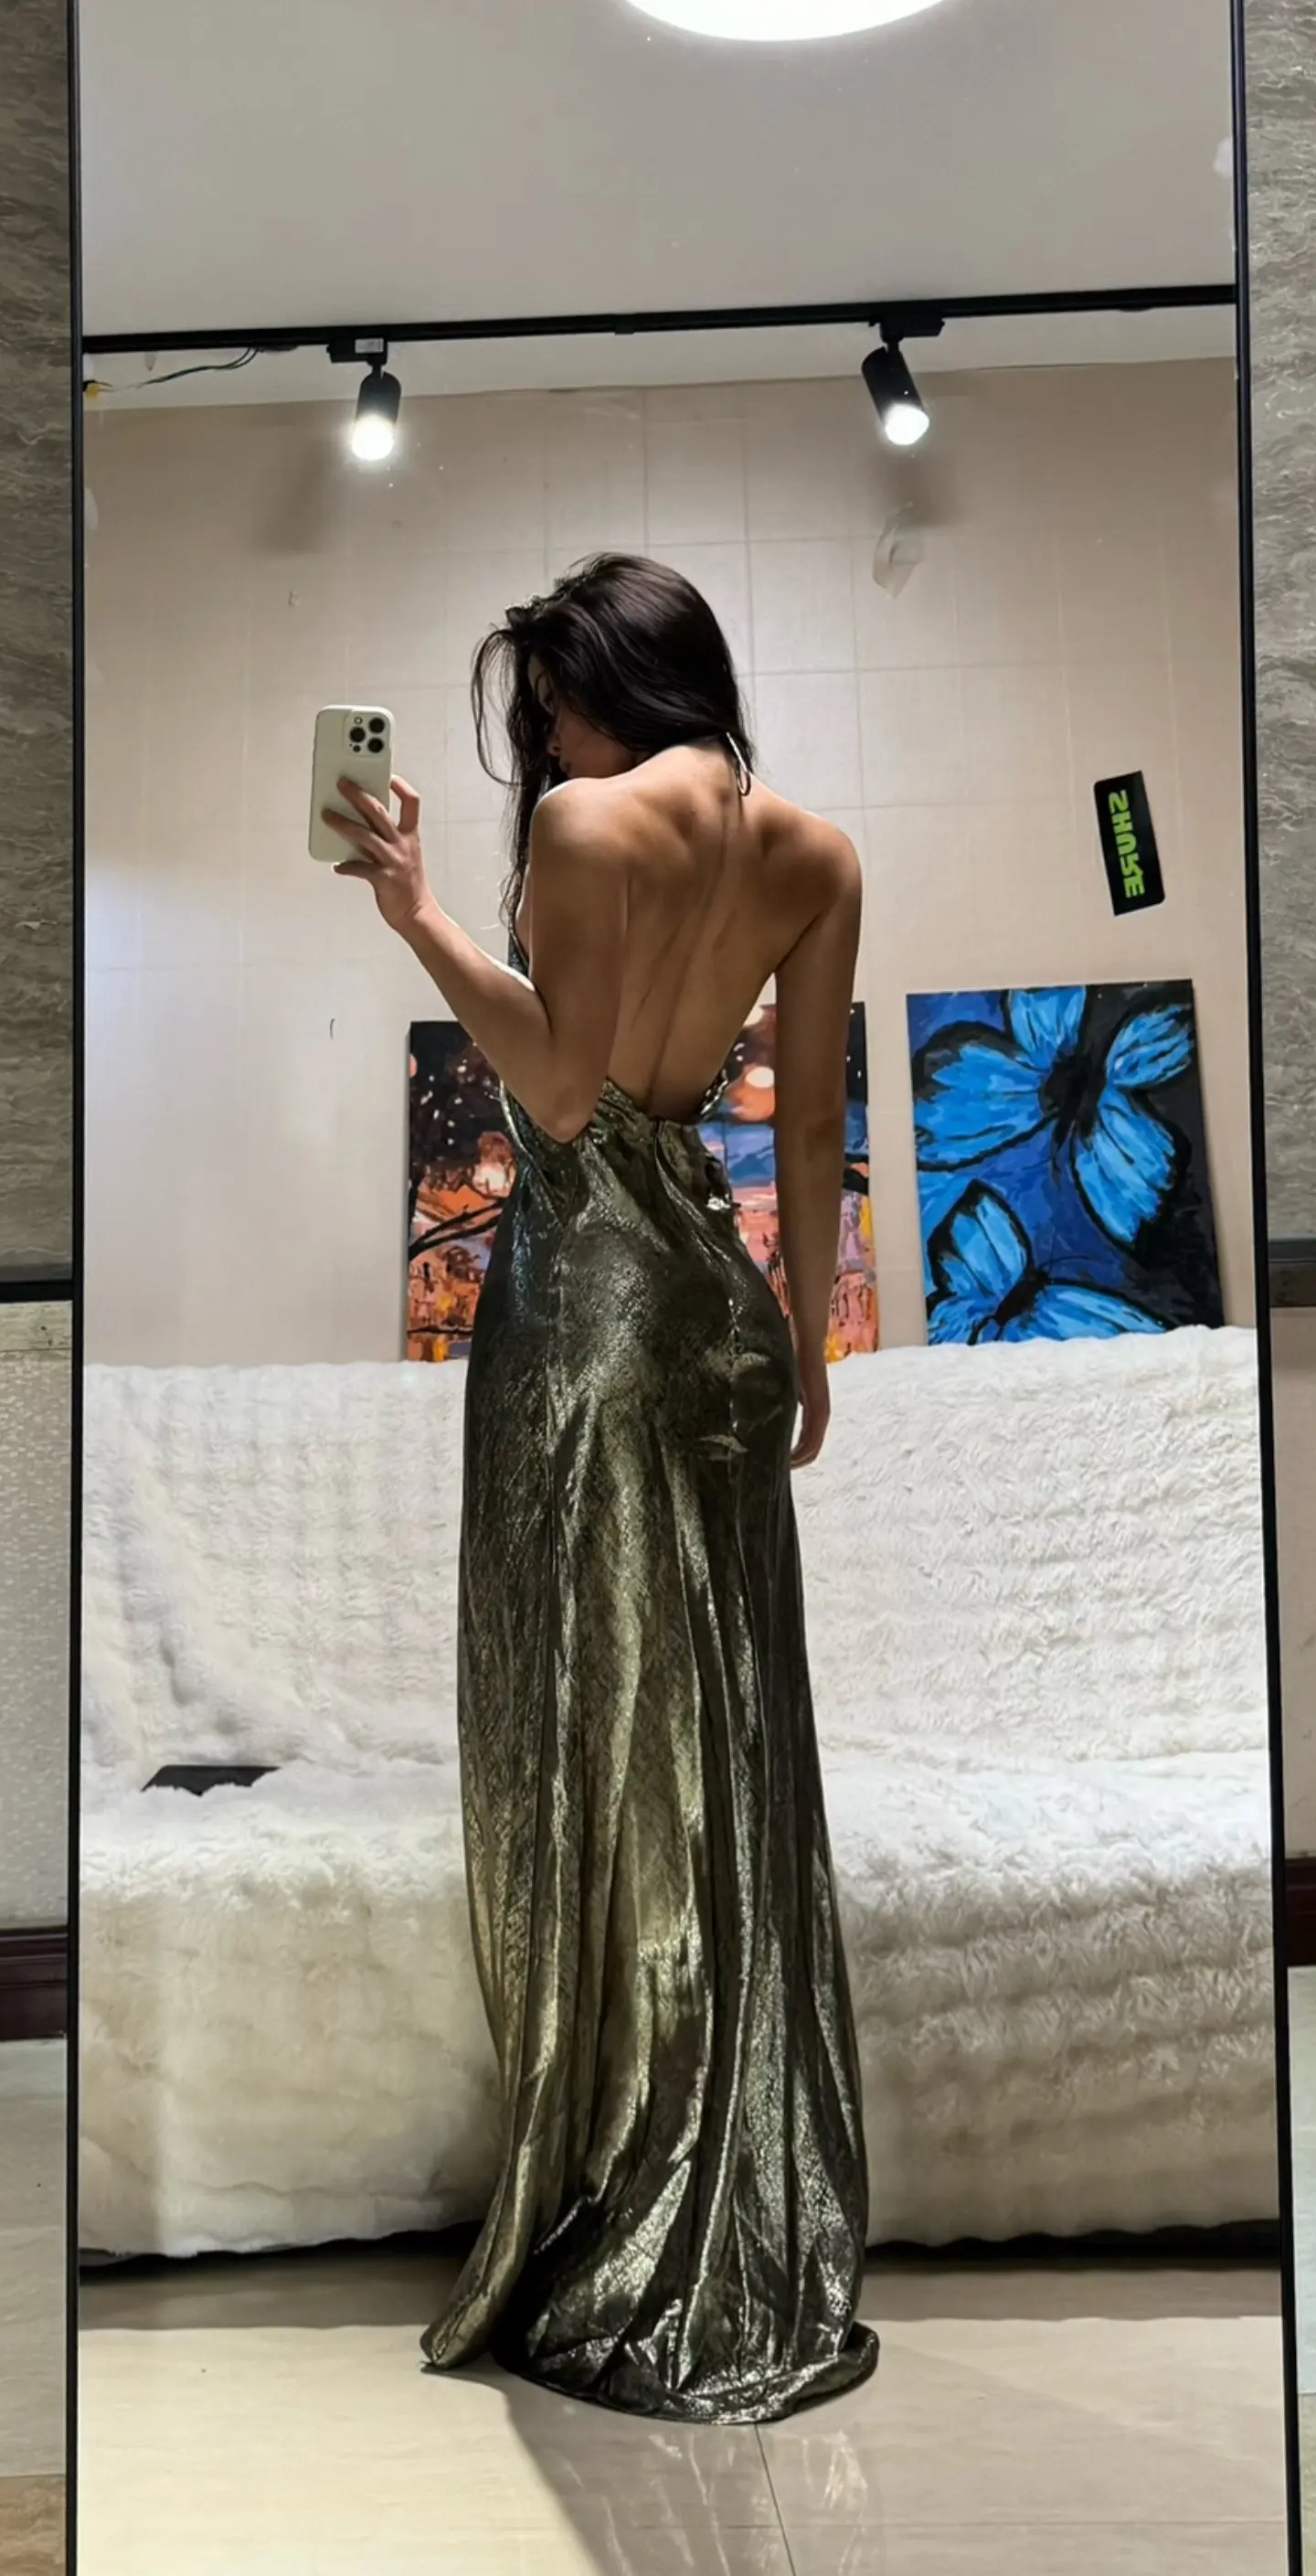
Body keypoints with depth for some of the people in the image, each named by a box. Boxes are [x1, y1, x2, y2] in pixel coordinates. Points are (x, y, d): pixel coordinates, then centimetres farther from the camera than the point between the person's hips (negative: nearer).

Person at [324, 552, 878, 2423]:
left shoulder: (589, 820, -8)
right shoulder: (816, 852, 9)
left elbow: (558, 1087, -14)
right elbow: (815, 1127, 9)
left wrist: (413, 911, -7)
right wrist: (807, 1335, 15)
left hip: (589, 1279, -6)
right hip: (721, 1283, 6)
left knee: (591, 1727, 2)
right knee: (729, 1730, 13)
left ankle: (616, 2235, 14)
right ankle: (767, 2223, 24)